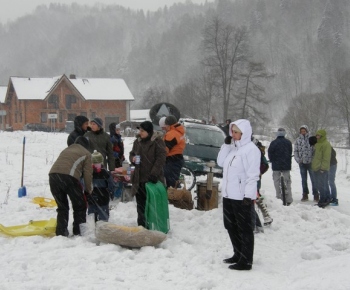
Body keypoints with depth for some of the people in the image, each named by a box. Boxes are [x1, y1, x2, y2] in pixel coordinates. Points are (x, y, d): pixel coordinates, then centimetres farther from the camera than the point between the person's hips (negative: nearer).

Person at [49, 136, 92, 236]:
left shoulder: (66, 150, 35)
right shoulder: (86, 154, 19)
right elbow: (87, 174, 11)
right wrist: (88, 190, 23)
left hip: (53, 175, 5)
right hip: (69, 176, -5)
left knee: (62, 206, 19)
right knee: (79, 205, 13)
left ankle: (61, 232, 14)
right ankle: (79, 231, 14)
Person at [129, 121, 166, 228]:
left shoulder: (157, 141, -8)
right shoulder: (137, 141, 11)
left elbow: (161, 158, -13)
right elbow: (132, 154, 22)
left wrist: (154, 173, -21)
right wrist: (132, 158, -2)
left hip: (153, 179, -7)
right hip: (139, 178, 7)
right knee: (140, 203, 12)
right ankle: (141, 225, 22)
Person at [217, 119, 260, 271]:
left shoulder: (251, 149, -13)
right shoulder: (233, 147, 14)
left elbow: (253, 175, -18)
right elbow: (221, 162, 13)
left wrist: (249, 195, -22)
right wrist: (226, 144, 4)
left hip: (241, 196, -9)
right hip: (228, 195, 9)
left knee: (244, 229, -1)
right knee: (231, 226, 18)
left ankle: (246, 261, 4)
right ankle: (238, 254, 32)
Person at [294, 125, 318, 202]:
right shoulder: (297, 140, 4)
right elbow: (295, 151, 7)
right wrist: (298, 159, -6)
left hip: (310, 162, -3)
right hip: (302, 163, 3)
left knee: (313, 179, 2)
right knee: (304, 179, 12)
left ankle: (316, 195, 10)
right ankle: (305, 194, 22)